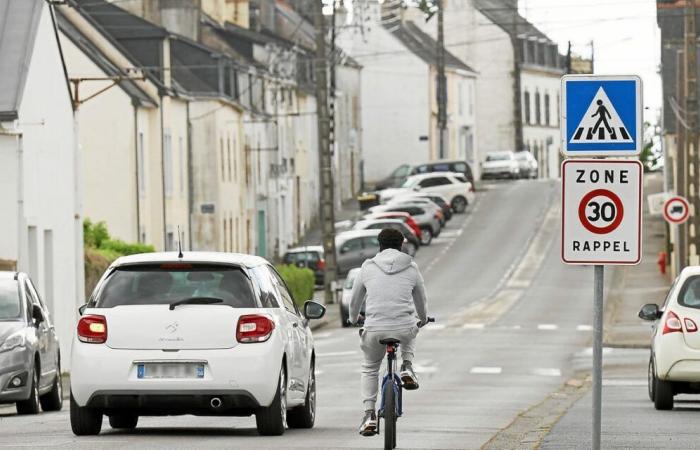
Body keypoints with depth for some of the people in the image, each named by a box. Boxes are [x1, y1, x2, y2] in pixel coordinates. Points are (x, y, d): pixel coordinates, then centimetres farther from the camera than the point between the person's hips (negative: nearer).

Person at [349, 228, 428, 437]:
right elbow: (421, 301, 23)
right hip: (404, 328, 0)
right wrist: (423, 319, 45)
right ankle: (407, 368, 16)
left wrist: (354, 318, 41)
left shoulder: (368, 268, 8)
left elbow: (355, 301, 19)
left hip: (374, 328, 0)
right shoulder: (411, 269, 8)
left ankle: (369, 415, 9)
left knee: (370, 369, 22)